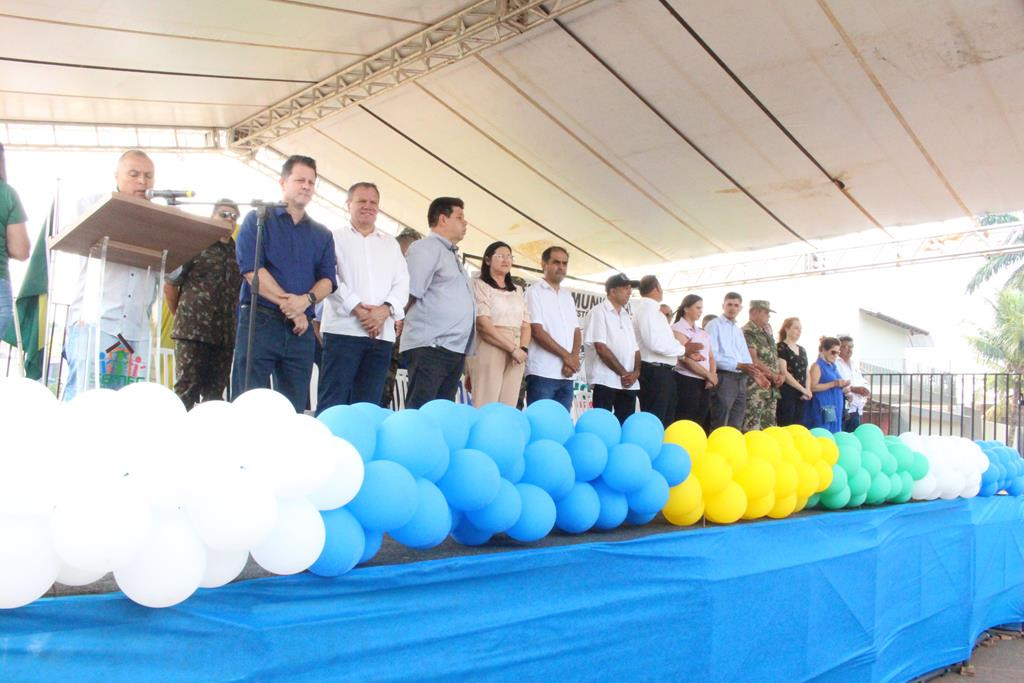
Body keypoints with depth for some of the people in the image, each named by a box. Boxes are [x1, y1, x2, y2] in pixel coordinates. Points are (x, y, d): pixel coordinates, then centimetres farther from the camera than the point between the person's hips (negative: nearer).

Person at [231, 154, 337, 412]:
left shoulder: (322, 234, 17)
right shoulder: (258, 220, 7)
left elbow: (327, 279, 5)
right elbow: (251, 268, -7)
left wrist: (306, 300, -16)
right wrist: (288, 304, -12)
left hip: (301, 329, 4)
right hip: (259, 321, -3)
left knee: (294, 410, 5)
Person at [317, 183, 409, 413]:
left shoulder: (391, 244, 21)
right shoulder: (334, 238, 9)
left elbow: (402, 283, 10)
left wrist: (386, 309, -9)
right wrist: (357, 309, -15)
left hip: (382, 334, 4)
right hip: (344, 330, -4)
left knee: (368, 404, 4)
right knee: (334, 401, -7)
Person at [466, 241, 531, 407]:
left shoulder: (518, 290, 22)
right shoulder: (479, 284, 3)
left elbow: (526, 325, 14)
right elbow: (483, 324, -9)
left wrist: (523, 348, -7)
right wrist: (513, 348, -13)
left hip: (516, 354, 5)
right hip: (489, 351, -5)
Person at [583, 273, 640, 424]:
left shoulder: (626, 317, 19)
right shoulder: (599, 312, -3)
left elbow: (635, 349, 16)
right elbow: (601, 348, -12)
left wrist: (636, 372, -3)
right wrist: (623, 373, -11)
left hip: (629, 383, 7)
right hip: (606, 381, -7)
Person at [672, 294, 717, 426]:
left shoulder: (703, 332, 19)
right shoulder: (678, 329, -5)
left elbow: (711, 357, 17)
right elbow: (685, 358, -14)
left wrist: (712, 375, -4)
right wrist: (708, 375, -9)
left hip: (704, 383, 7)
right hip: (686, 381, -7)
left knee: (701, 424, 7)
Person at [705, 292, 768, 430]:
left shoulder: (738, 330, 22)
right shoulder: (714, 325, -3)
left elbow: (746, 357, 19)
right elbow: (713, 355, -15)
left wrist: (755, 375, 1)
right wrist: (738, 365, -18)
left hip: (741, 379, 8)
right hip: (723, 378, -8)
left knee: (736, 426, 10)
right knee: (719, 426, -6)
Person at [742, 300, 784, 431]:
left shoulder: (767, 332, 20)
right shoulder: (747, 332, -8)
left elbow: (774, 356, 20)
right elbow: (754, 361, -14)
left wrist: (781, 374, 2)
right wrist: (774, 376, -9)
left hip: (772, 388, 9)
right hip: (755, 387, -9)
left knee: (769, 426, 9)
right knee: (752, 426, -10)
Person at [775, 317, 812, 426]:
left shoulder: (802, 350, 17)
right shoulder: (781, 348, -6)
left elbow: (806, 373, 17)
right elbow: (783, 373, -14)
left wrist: (807, 390, -1)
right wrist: (803, 389, -12)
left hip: (801, 395, 7)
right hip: (786, 393, -7)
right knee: (785, 427, -9)